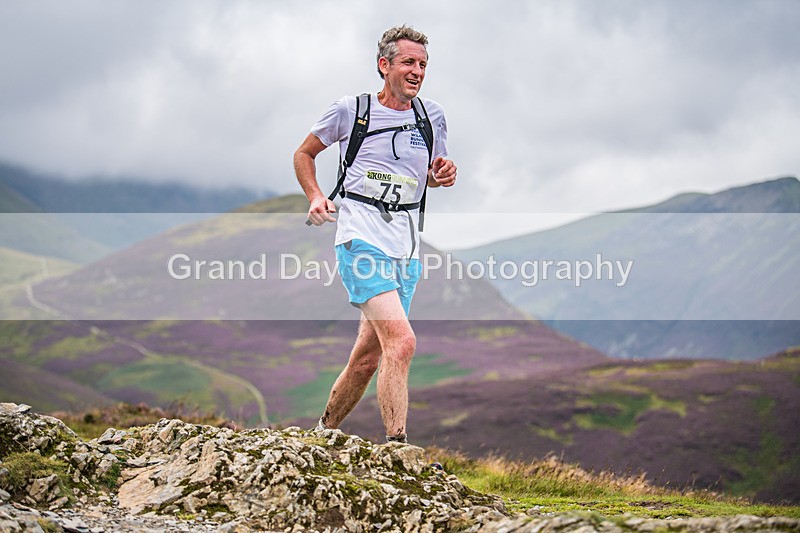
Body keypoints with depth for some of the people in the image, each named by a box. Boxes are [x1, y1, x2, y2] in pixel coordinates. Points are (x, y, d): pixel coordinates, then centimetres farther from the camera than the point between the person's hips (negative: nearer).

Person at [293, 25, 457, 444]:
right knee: (401, 341, -23)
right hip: (361, 239, -5)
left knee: (368, 356, 8)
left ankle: (325, 432, 29)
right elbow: (303, 154, 15)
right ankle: (397, 446, -22)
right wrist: (316, 197, -2)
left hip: (406, 246, 5)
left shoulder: (432, 116, 11)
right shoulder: (350, 110, 2)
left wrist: (442, 175, 1)